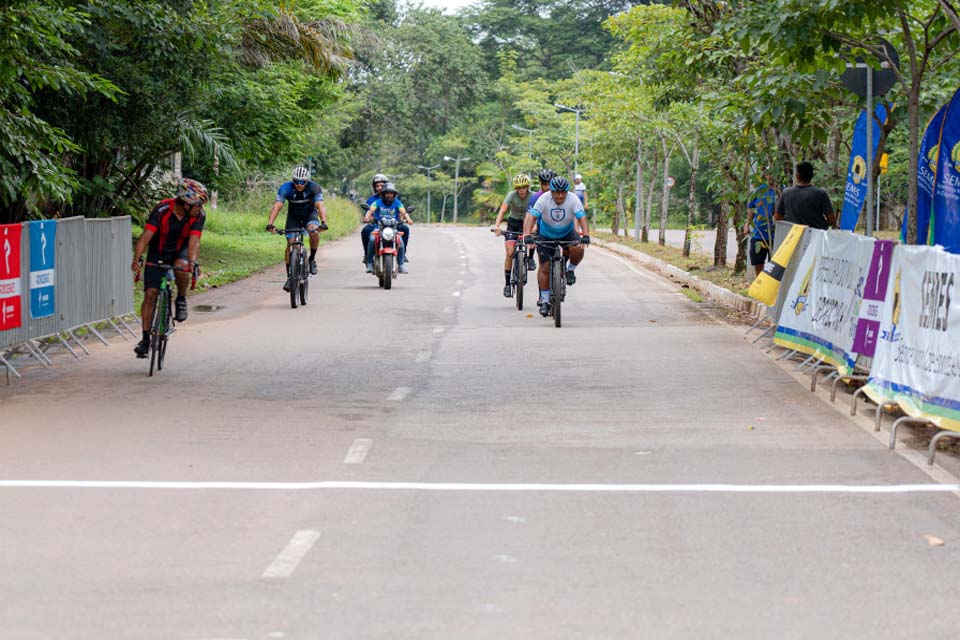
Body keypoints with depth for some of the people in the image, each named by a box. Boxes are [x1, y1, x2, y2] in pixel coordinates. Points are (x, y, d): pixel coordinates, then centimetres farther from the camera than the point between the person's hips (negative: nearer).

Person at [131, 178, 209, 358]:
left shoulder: (198, 215, -21)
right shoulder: (162, 210, -28)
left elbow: (194, 241, -29)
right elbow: (145, 237, -34)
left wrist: (192, 262, -48)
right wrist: (136, 259, -48)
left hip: (180, 251, 1)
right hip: (158, 253, -1)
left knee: (181, 267, -35)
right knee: (150, 293, -10)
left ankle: (181, 299, -6)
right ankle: (146, 338, -1)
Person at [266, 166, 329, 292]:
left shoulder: (314, 188, -27)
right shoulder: (286, 188, -26)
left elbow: (320, 206, -38)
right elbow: (277, 206, -35)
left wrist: (323, 222, -56)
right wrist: (270, 224, -50)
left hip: (310, 215, -1)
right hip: (293, 217, 1)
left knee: (313, 231, -33)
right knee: (290, 244, -14)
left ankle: (312, 259, -10)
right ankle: (289, 277, -3)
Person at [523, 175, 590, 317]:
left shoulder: (573, 200, -24)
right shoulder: (544, 199, -25)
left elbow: (582, 218, -32)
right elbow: (532, 217, -31)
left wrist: (585, 236, -48)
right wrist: (527, 235, -45)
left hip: (567, 232, 0)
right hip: (546, 235, 0)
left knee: (578, 249, -30)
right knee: (545, 267, -6)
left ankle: (570, 270, 2)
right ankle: (544, 300, 7)